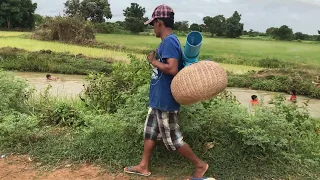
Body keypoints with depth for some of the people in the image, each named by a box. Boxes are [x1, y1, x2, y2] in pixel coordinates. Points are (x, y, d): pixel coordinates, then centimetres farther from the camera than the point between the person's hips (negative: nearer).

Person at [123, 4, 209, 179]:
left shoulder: (169, 41, -20)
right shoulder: (169, 41, 11)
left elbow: (173, 69, -31)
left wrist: (153, 61, -18)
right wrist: (156, 58, 4)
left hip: (165, 100, -10)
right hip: (158, 99, 10)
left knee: (173, 138, 3)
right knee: (150, 132, 17)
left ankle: (200, 165, 19)